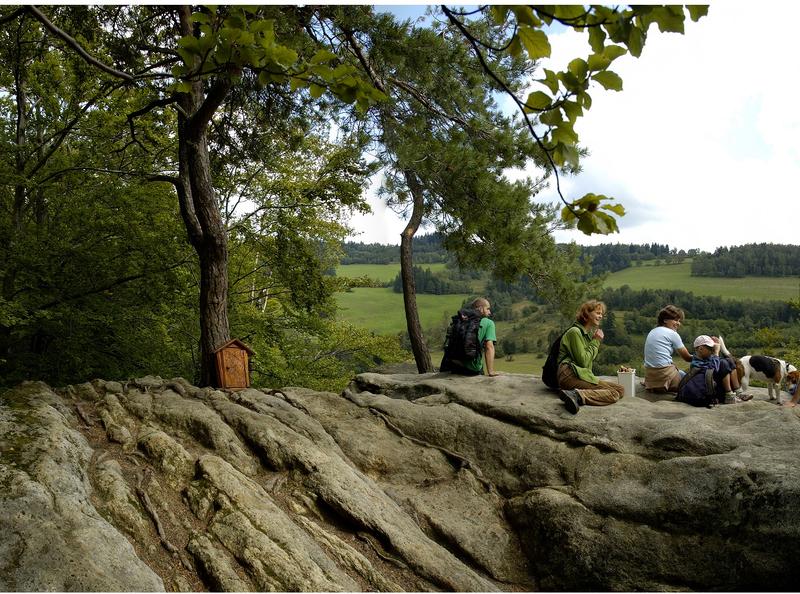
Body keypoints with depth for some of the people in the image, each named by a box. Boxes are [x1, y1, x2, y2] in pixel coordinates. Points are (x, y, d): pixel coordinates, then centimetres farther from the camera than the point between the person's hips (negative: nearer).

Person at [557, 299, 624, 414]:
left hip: (582, 374, 9)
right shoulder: (574, 332, -3)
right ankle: (577, 395, -41)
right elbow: (583, 361, -9)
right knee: (614, 393, -23)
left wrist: (596, 341, 11)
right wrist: (596, 342, -1)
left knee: (620, 390, -10)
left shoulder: (589, 333, 27)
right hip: (570, 375, -9)